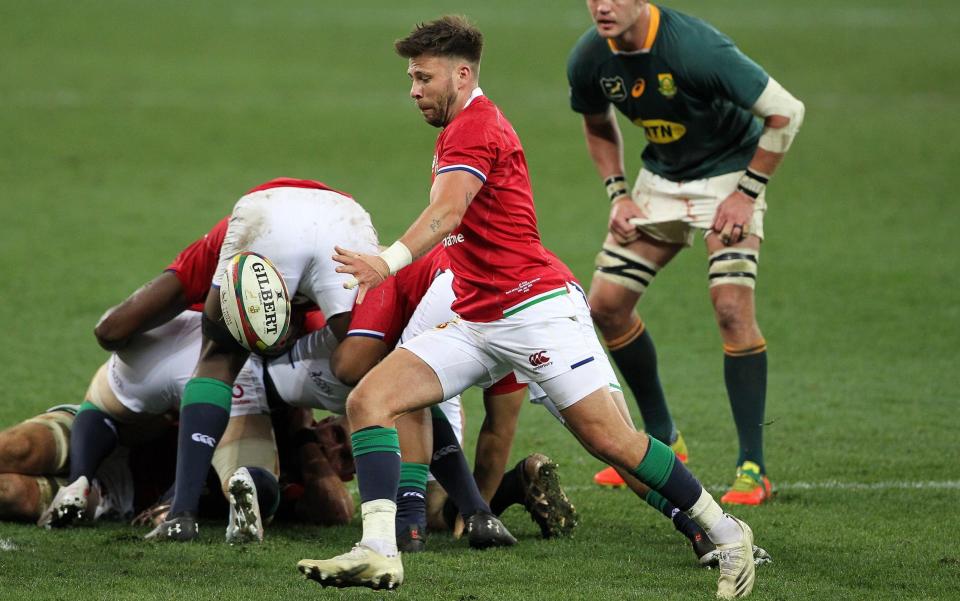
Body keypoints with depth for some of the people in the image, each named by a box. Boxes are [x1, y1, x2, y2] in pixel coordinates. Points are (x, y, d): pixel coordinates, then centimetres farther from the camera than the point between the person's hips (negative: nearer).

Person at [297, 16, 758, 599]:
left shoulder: (476, 126, -12)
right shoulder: (463, 128, 20)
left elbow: (446, 214, -30)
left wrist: (389, 261, -46)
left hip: (531, 307, -10)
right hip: (474, 324, 10)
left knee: (611, 440, -8)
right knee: (367, 399, -9)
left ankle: (727, 534, 9)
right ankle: (379, 552, -19)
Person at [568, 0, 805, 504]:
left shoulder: (696, 49, -31)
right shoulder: (588, 60, -12)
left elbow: (785, 112, -22)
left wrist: (746, 194, -20)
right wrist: (618, 195, -1)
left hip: (728, 175, -6)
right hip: (660, 179, 6)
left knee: (732, 306, -22)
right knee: (606, 305, 1)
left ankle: (753, 468, -15)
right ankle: (661, 440, 20)